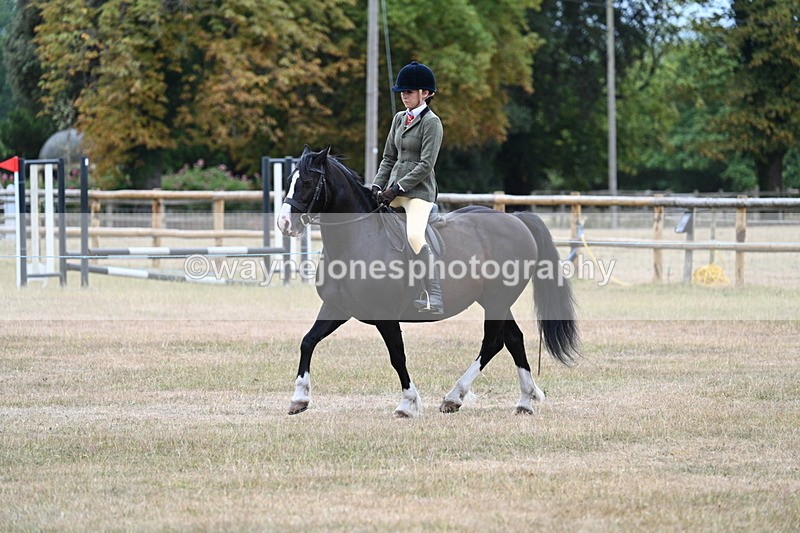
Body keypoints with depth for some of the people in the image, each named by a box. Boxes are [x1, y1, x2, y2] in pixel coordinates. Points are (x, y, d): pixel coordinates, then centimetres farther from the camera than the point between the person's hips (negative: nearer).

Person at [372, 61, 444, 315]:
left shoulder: (431, 122, -9)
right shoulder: (399, 119, 14)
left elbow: (426, 165, -15)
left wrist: (397, 188, -18)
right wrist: (377, 187, 3)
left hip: (419, 190, -9)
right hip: (395, 190, 9)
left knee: (415, 235, -29)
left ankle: (435, 299, -30)